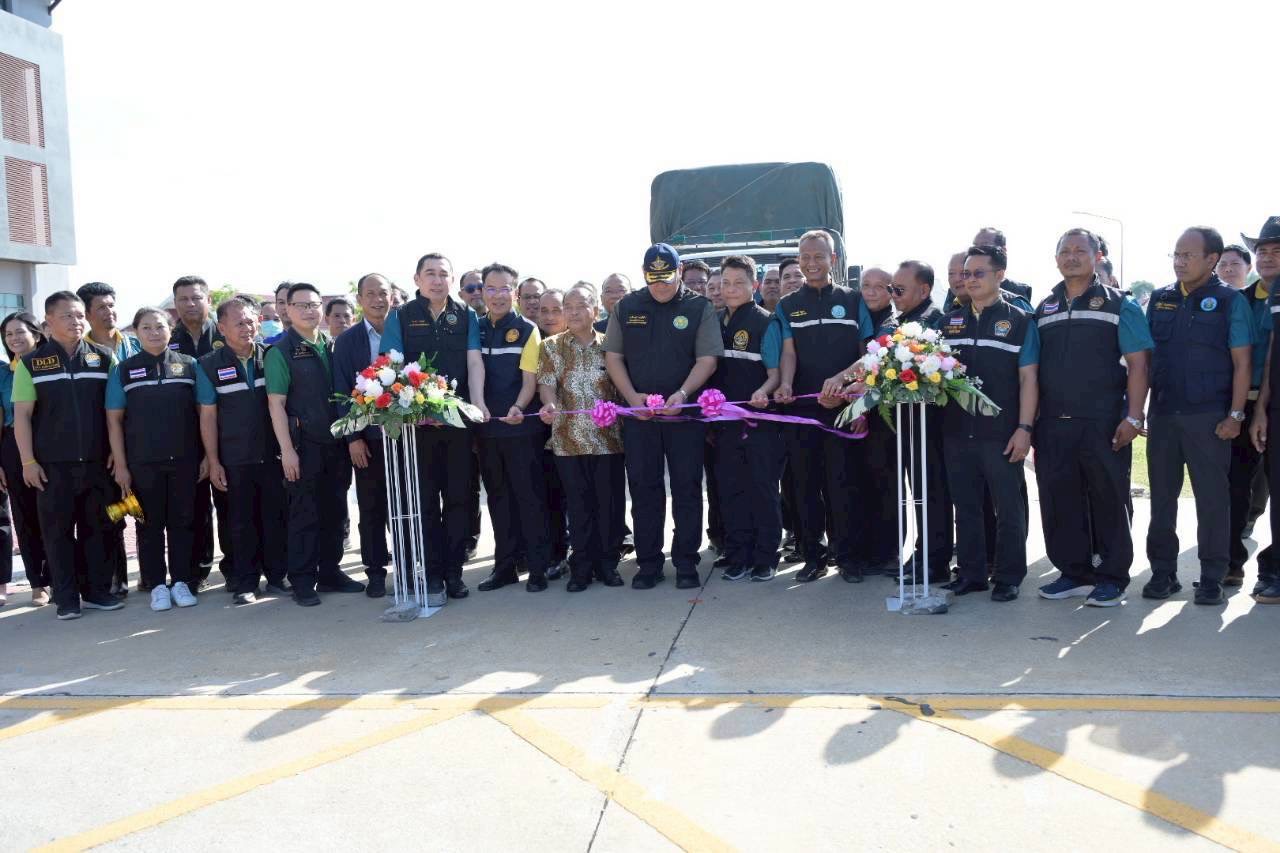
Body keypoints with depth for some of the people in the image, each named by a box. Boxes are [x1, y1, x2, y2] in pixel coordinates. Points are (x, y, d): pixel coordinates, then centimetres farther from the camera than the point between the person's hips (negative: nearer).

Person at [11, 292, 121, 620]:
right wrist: (28, 461, -6)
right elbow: (21, 415, 0)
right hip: (53, 464, -1)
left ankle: (97, 590, 17)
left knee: (96, 528, 7)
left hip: (96, 461, 1)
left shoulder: (103, 358, 6)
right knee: (58, 531, 4)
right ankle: (66, 597, 12)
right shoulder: (31, 363, 2)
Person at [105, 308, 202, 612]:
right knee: (150, 524, 7)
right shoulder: (123, 370, 3)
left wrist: (208, 456, 0)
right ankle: (157, 585, 16)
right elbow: (114, 420, 2)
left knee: (182, 522, 7)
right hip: (142, 462, 0)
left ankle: (181, 581, 17)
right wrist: (120, 464, -3)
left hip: (184, 460, 0)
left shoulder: (189, 366, 4)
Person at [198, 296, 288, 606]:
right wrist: (213, 462, -3)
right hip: (235, 460, -1)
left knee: (276, 518, 5)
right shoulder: (209, 366, 0)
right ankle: (245, 583, 17)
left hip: (273, 454, 1)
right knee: (242, 522, 7)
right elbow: (208, 416, 0)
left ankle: (277, 576, 18)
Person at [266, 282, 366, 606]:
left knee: (334, 511, 10)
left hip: (336, 444, 5)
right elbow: (276, 403, -7)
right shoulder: (280, 352, -3)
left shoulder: (333, 348, 12)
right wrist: (287, 449, -13)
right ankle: (302, 581, 10)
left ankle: (330, 573, 22)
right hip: (303, 445, -5)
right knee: (304, 514, 0)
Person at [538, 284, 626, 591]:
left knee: (610, 501, 3)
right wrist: (549, 405, -23)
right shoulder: (551, 346, 7)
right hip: (568, 438, 0)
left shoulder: (609, 344, 7)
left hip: (608, 436, 0)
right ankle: (582, 566, 14)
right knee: (578, 504, 5)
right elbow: (547, 383, -2)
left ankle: (607, 563, 16)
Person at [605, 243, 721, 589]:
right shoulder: (627, 307, 7)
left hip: (685, 414, -2)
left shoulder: (698, 308, 0)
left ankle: (686, 563, 13)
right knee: (643, 488, 6)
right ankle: (648, 563, 16)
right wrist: (632, 396, -8)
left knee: (687, 488, 3)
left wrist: (682, 394, -20)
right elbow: (613, 356, 7)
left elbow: (707, 359, -5)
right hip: (638, 415, 2)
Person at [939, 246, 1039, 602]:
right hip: (956, 432, 4)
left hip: (1001, 434, -4)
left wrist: (1024, 428, -10)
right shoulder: (949, 321, 12)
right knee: (965, 506, 11)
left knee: (1008, 508, 4)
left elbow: (1028, 379, -4)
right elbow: (934, 369, 16)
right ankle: (971, 573, 22)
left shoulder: (1019, 321, 0)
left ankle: (1008, 578, 15)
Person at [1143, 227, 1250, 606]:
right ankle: (1163, 572, 18)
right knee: (1162, 497, 8)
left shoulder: (1230, 301, -2)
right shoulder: (1159, 300, 10)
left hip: (1209, 417, -4)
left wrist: (1235, 414, -10)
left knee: (1212, 499, 2)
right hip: (1162, 414, 4)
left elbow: (1242, 363, -4)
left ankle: (1212, 578, 11)